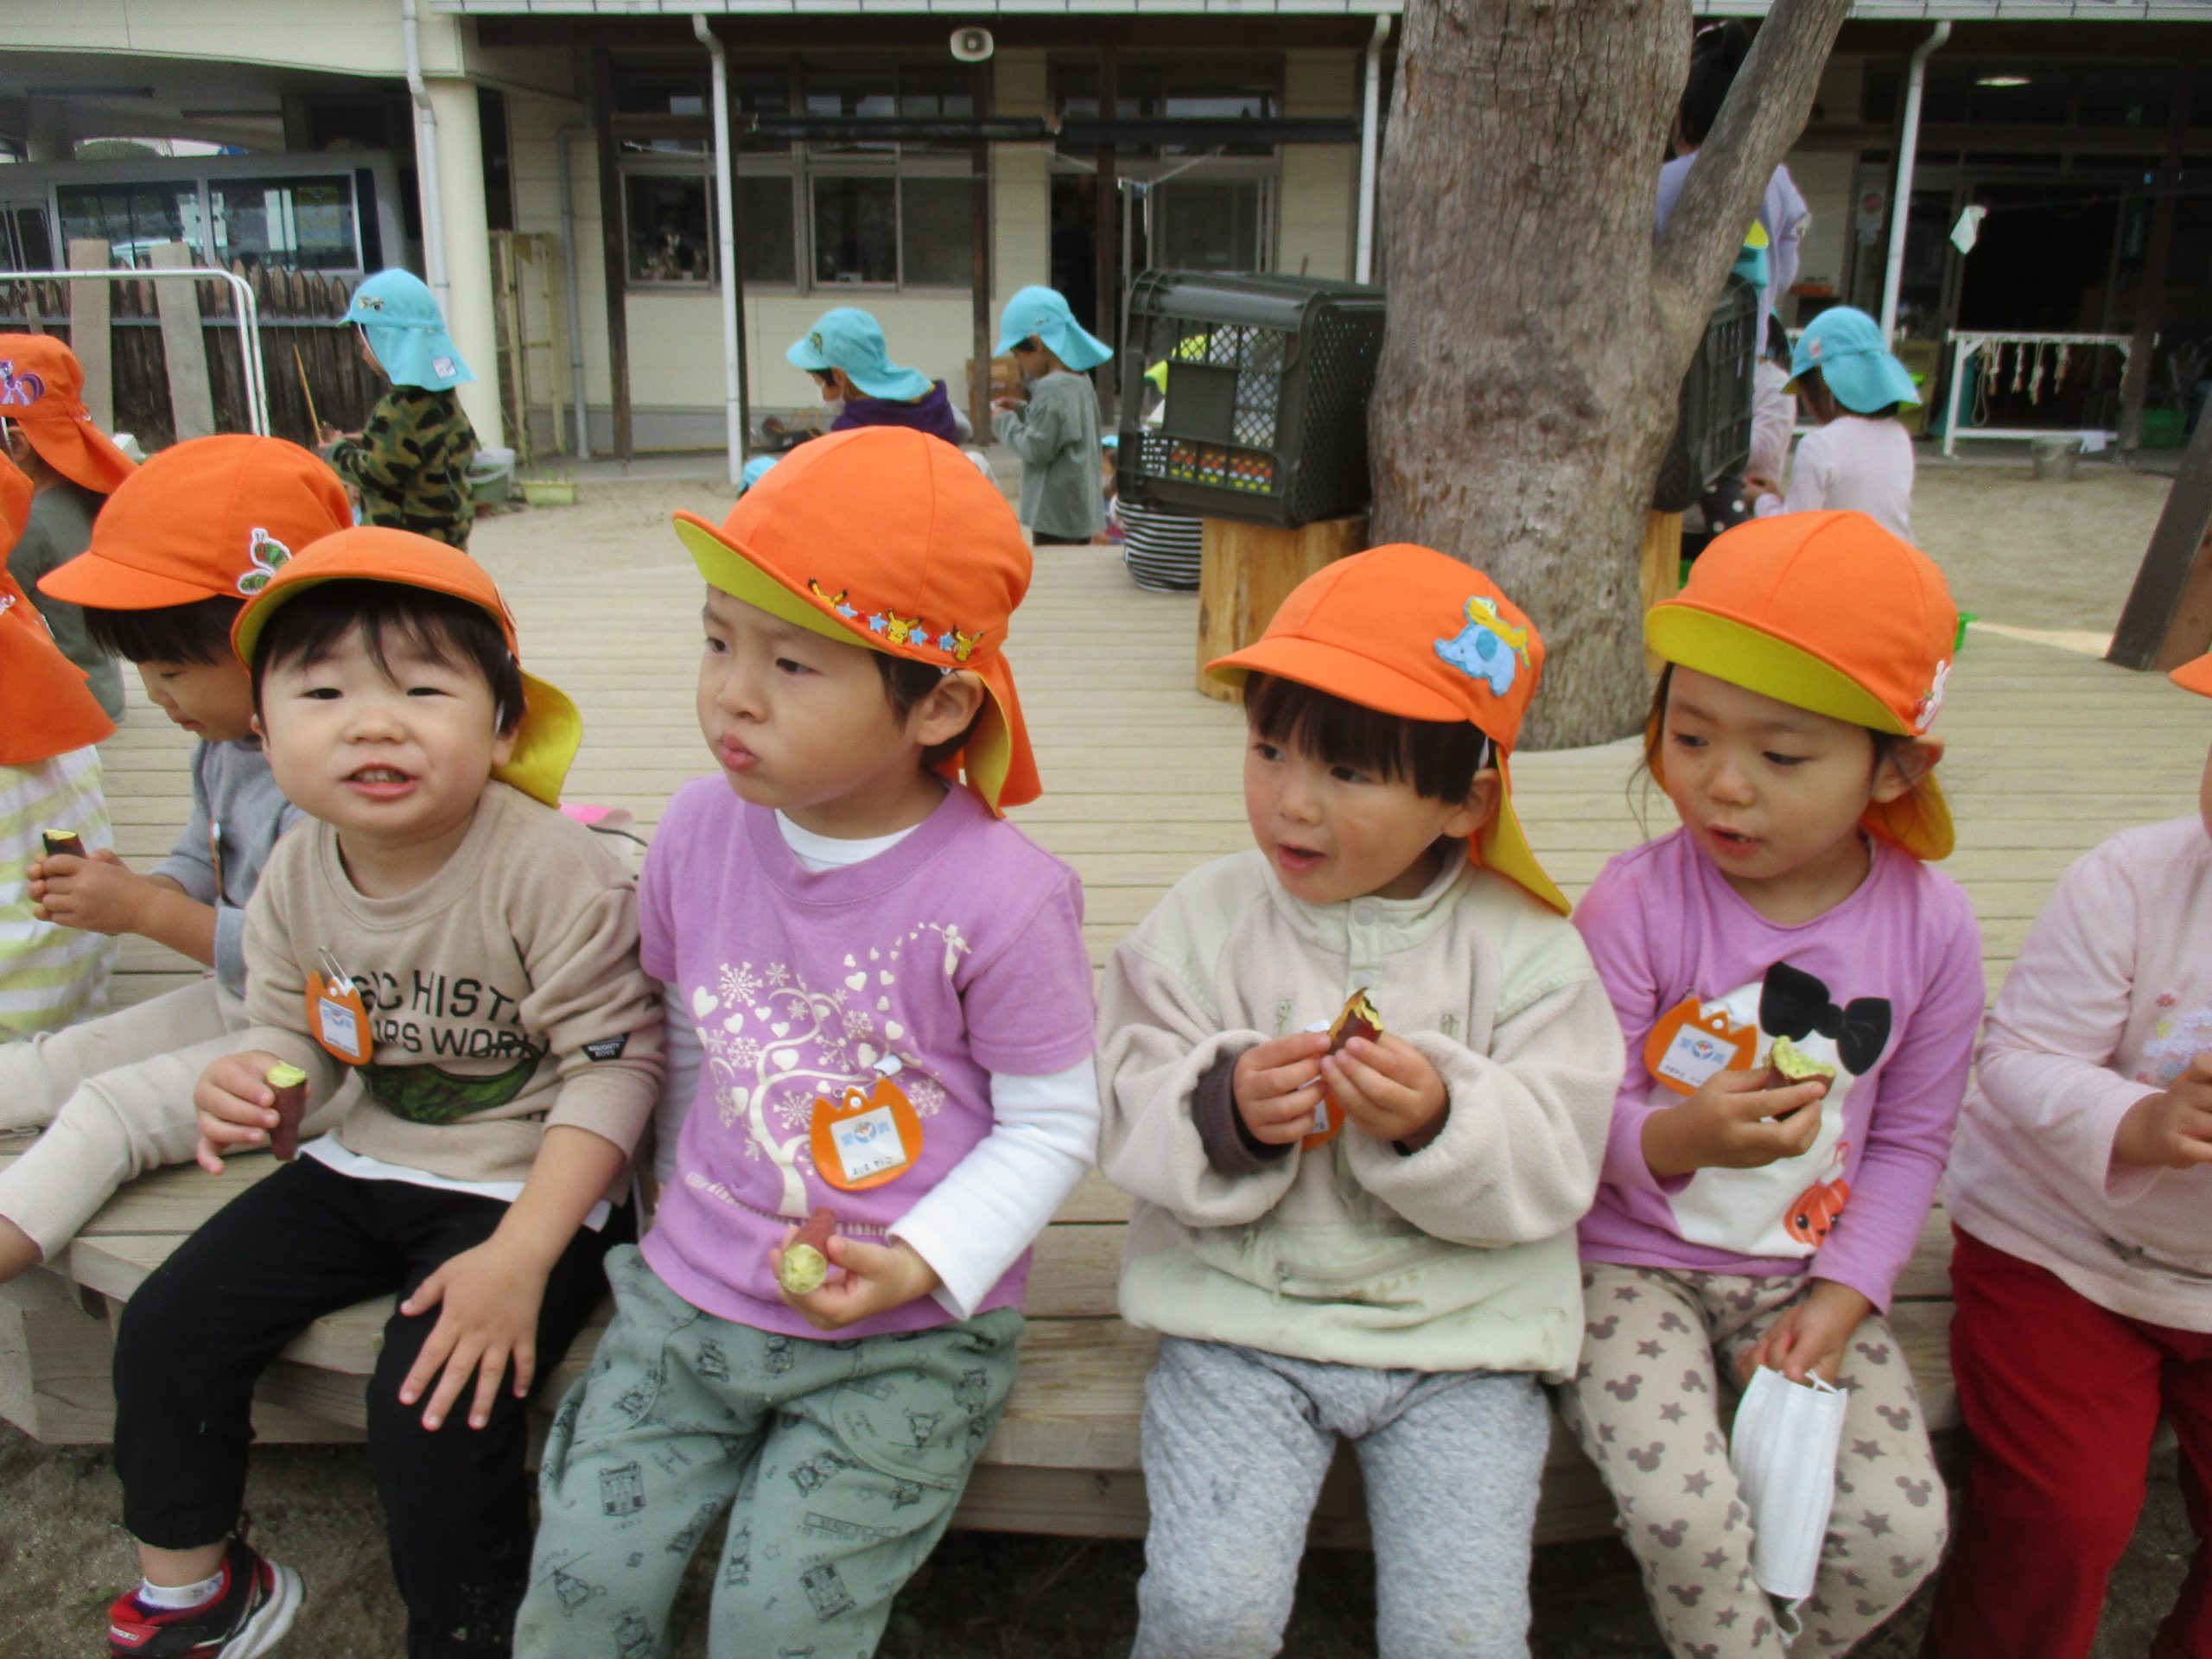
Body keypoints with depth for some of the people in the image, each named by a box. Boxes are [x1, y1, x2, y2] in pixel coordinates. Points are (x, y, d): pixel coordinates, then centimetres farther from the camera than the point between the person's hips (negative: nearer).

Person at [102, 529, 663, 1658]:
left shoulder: (553, 871, -25)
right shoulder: (297, 872, -4)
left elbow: (612, 1064, -23)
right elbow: (288, 1021, 11)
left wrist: (522, 1254, -27)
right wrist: (251, 1079, -16)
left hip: (527, 1180, -7)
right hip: (366, 1159, 7)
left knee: (435, 1406, -22)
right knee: (167, 1326, 5)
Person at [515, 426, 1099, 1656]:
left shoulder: (999, 894, -20)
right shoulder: (700, 831, -4)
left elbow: (1054, 1123, -10)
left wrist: (922, 1262, -20)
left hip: (908, 1335, -4)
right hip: (694, 1293, 4)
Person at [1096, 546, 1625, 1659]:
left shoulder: (1523, 945, -4)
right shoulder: (1206, 919, -2)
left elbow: (1554, 1169, -7)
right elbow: (1130, 1126, -4)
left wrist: (1438, 1123, -26)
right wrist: (1226, 1113, -24)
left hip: (1459, 1328, 0)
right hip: (1242, 1318, 0)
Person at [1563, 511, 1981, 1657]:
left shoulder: (1931, 928, -6)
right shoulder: (1635, 905, -16)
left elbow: (1909, 1142, 3)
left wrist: (1841, 1295, -7)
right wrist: (1677, 1141, -32)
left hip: (1807, 1276, 3)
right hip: (1635, 1262, -3)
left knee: (1898, 1531, -10)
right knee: (1686, 1515, -22)